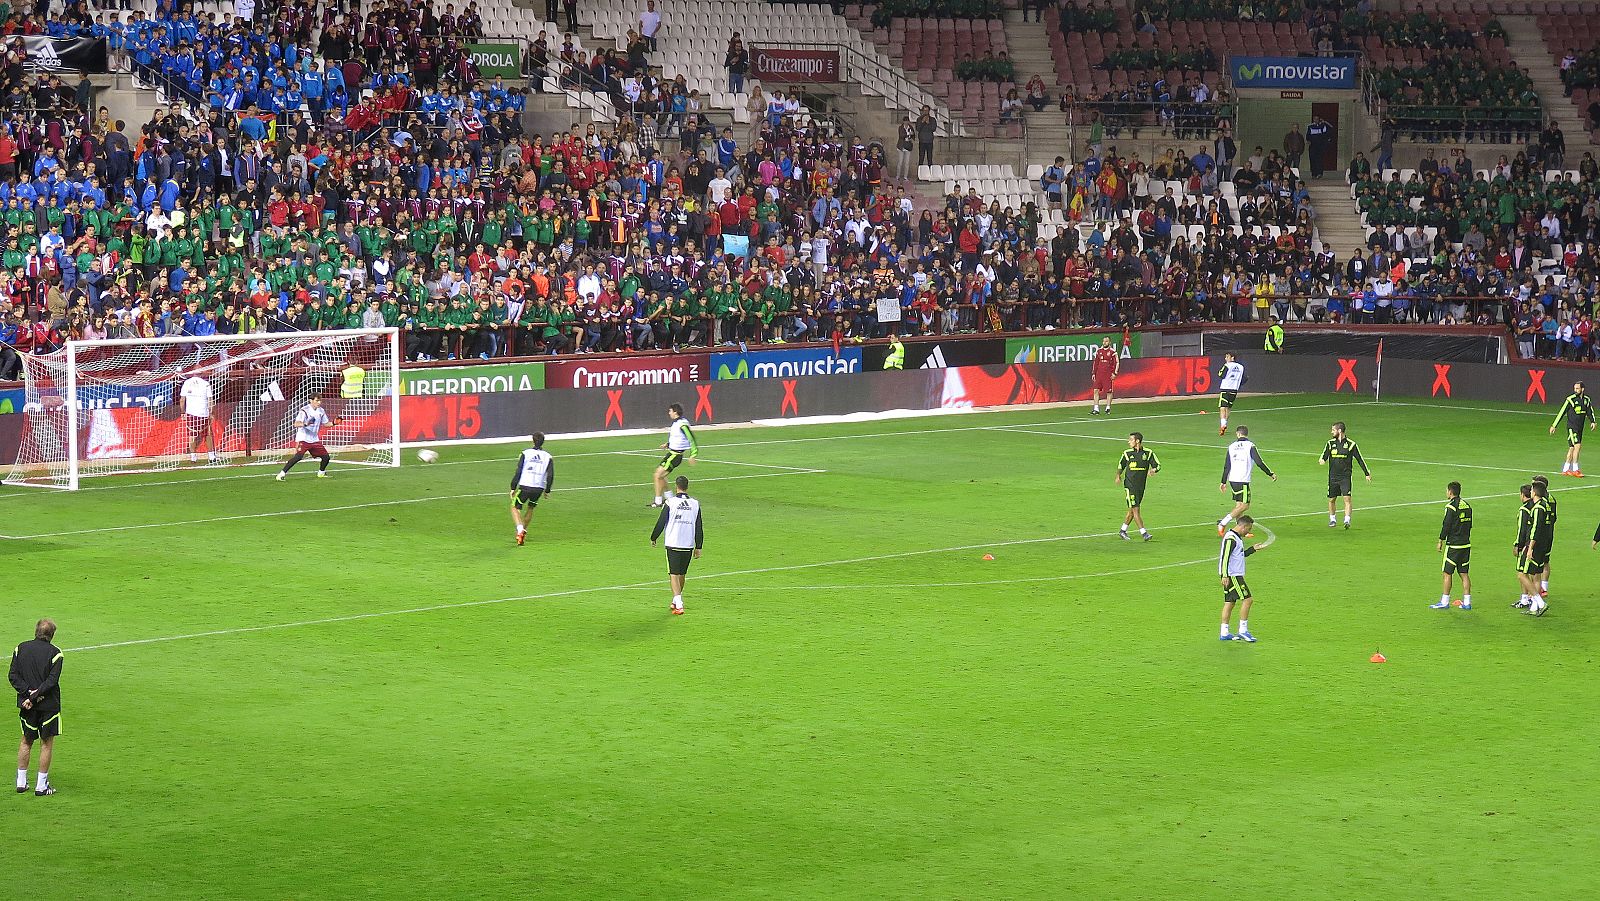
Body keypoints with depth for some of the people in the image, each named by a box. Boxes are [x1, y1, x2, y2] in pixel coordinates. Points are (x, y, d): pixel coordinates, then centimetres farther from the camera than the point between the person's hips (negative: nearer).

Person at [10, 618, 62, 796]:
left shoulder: (20, 648, 2)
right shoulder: (55, 653, -8)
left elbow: (13, 676, -4)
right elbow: (52, 680, -16)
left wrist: (28, 693, -11)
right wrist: (34, 696, -16)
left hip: (26, 703, 3)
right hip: (48, 704, -3)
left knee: (26, 741, 18)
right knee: (47, 744, 6)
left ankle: (21, 782, 20)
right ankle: (41, 786, 7)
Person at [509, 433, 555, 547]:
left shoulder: (525, 454, -1)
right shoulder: (548, 457, 4)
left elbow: (518, 472, -4)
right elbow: (550, 476, 2)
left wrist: (513, 488, 3)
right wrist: (547, 490, 16)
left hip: (525, 486, -3)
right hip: (539, 488, 3)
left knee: (515, 508, 10)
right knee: (530, 508, 27)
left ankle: (520, 530, -14)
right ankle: (523, 532, 31)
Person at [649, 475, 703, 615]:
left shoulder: (671, 502, -7)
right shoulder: (695, 504, 3)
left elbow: (661, 522, -3)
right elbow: (699, 528, 7)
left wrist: (653, 538, 13)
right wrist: (698, 547, 15)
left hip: (673, 544, -3)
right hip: (688, 544, 4)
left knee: (674, 574, -4)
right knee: (682, 573, 18)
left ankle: (678, 605, -19)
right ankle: (676, 601, 33)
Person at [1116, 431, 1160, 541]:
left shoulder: (1148, 453, 0)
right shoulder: (1127, 453, 1)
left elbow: (1158, 465, 3)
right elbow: (1120, 465, 17)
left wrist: (1153, 470, -17)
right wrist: (1118, 475, 5)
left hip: (1141, 486, 2)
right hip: (1130, 485, -2)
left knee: (1132, 510, 10)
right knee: (1135, 509, -11)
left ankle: (1123, 530, 25)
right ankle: (1144, 533, -12)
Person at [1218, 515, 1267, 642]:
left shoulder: (1236, 537, 17)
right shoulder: (1230, 538, -16)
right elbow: (1225, 557, -21)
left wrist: (1253, 548, 20)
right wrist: (1225, 576, -24)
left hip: (1235, 575, 10)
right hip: (1232, 576, -10)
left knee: (1229, 602, 9)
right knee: (1247, 599, -8)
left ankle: (1224, 633, 9)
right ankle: (1243, 630, -6)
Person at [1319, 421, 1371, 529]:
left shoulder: (1351, 444, -1)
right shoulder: (1330, 443, 6)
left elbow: (1360, 459, 5)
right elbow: (1324, 456, 3)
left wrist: (1367, 473, 6)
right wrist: (1321, 460, -23)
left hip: (1345, 476, -3)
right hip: (1333, 476, 3)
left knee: (1347, 498, -15)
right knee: (1331, 499, 8)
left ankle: (1347, 521, -16)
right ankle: (1332, 519, 27)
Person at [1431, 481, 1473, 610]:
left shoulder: (1451, 506, -13)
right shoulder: (1467, 506, 10)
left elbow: (1446, 526, -14)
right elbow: (1469, 525, 16)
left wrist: (1440, 541, -4)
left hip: (1453, 545, -7)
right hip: (1466, 544, 7)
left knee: (1448, 573, -1)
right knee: (1464, 573, 9)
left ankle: (1445, 602, 1)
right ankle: (1467, 602, 7)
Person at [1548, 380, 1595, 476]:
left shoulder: (1586, 400, 7)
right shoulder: (1571, 399, -9)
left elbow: (1590, 411, 18)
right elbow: (1561, 412, -7)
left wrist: (1592, 421, -1)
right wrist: (1554, 425, -6)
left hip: (1580, 428, 6)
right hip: (1572, 427, -6)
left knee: (1572, 448, 9)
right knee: (1577, 446, -16)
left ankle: (1565, 470, 16)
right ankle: (1575, 470, -12)